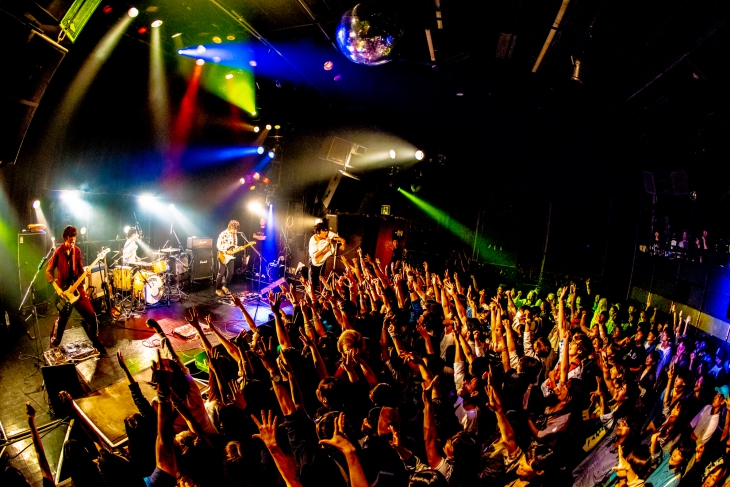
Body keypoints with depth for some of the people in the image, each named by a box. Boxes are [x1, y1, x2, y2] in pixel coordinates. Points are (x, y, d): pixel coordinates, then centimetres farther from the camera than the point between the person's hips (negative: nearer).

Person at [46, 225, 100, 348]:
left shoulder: (77, 251, 2)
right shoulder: (58, 253, -9)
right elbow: (48, 271, -5)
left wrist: (86, 272, -14)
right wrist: (57, 288, -13)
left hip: (77, 287, 3)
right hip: (64, 290, -3)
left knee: (91, 315, 2)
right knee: (62, 319, 6)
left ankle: (95, 341, 17)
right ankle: (54, 345, 29)